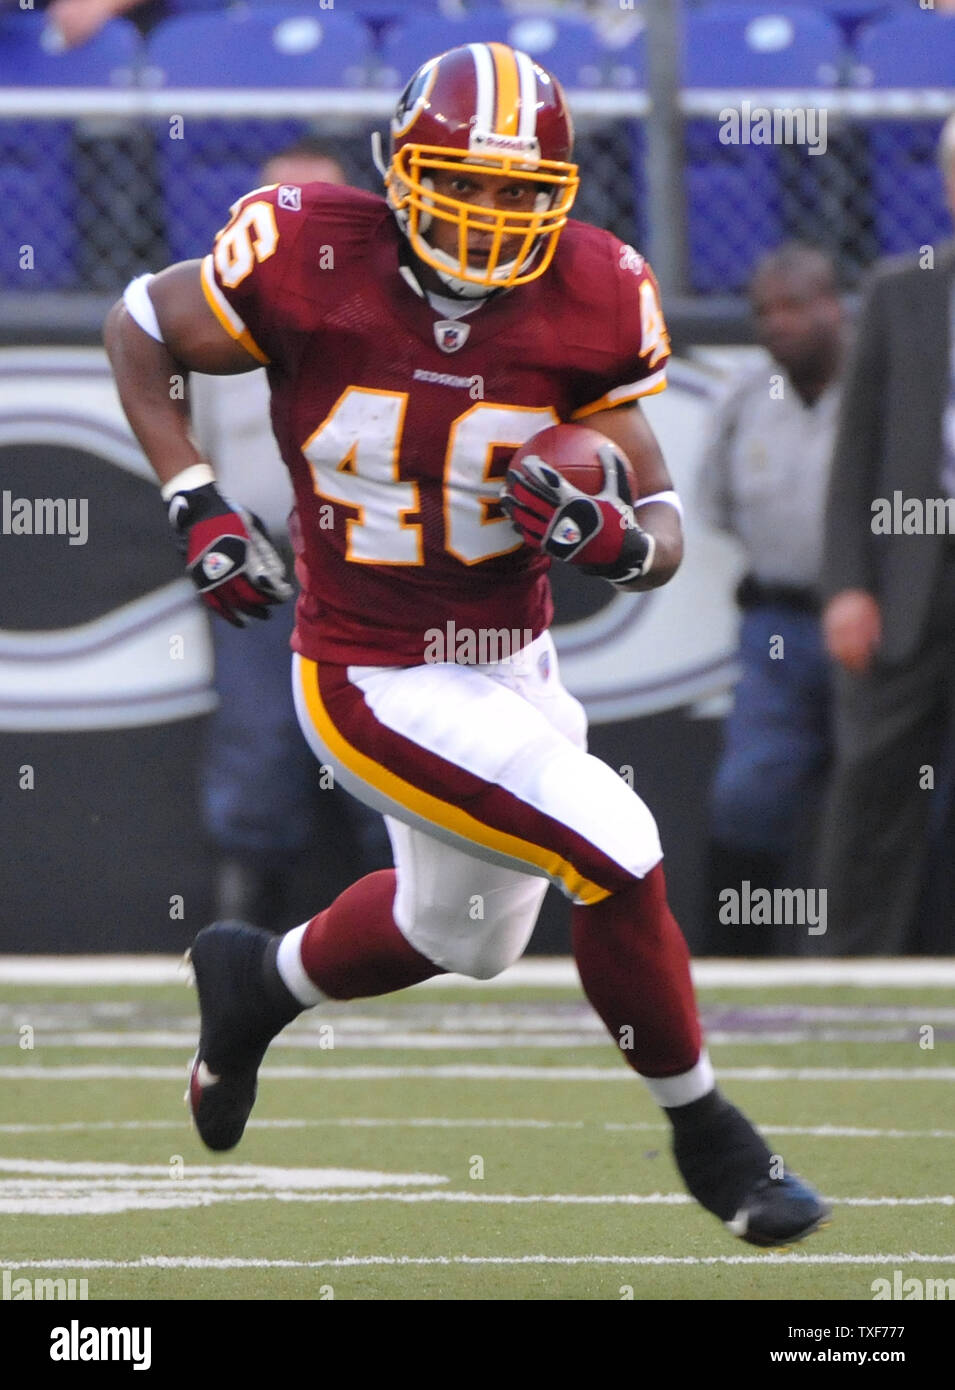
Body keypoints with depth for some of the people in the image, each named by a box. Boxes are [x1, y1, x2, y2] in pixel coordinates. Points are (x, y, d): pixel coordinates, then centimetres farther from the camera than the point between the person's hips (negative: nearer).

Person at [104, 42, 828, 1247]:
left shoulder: (586, 302, -12)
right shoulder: (314, 264, -21)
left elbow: (665, 532, -6)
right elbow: (139, 329, -3)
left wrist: (618, 537, -30)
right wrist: (196, 511, -13)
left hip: (513, 662, 6)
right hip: (375, 684, -6)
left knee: (462, 934, 26)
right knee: (619, 856, -16)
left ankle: (256, 980, 56)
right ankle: (707, 1139, 5)